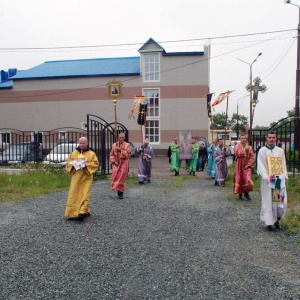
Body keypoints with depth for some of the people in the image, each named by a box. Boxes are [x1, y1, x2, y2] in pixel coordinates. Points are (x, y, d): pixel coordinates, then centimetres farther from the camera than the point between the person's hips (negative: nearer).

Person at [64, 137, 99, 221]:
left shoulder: (91, 154, 4)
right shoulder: (74, 153, 13)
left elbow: (95, 163, -2)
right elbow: (68, 161, 13)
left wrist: (86, 164, -16)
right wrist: (73, 164, -8)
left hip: (86, 177, -3)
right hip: (76, 177, 3)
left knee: (84, 194, -9)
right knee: (74, 195, -2)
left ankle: (83, 212, -12)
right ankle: (72, 213, 5)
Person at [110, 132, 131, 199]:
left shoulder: (127, 145, 1)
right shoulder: (114, 145, 9)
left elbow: (128, 154, -9)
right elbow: (111, 154, 9)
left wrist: (120, 150, -19)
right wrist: (113, 161, -6)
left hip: (124, 163, -1)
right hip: (116, 163, 2)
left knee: (122, 178, -4)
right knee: (115, 175, -16)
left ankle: (120, 192, 6)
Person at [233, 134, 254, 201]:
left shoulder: (249, 147, 6)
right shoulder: (237, 146, 2)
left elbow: (252, 157, 1)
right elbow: (237, 153, -18)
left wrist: (248, 165, -10)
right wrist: (244, 149, -20)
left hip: (247, 166, 1)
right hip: (239, 166, 0)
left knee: (248, 180, -11)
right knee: (239, 179, 3)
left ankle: (246, 193, 5)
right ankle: (240, 193, 17)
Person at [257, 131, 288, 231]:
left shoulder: (280, 151, 11)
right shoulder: (262, 151, -1)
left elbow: (284, 165, 12)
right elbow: (260, 166, -8)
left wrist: (284, 176, -1)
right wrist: (267, 177, -20)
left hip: (279, 179, 3)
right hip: (267, 180, -3)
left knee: (281, 200, 2)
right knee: (268, 201, 0)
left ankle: (277, 219, 23)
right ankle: (269, 222, 10)